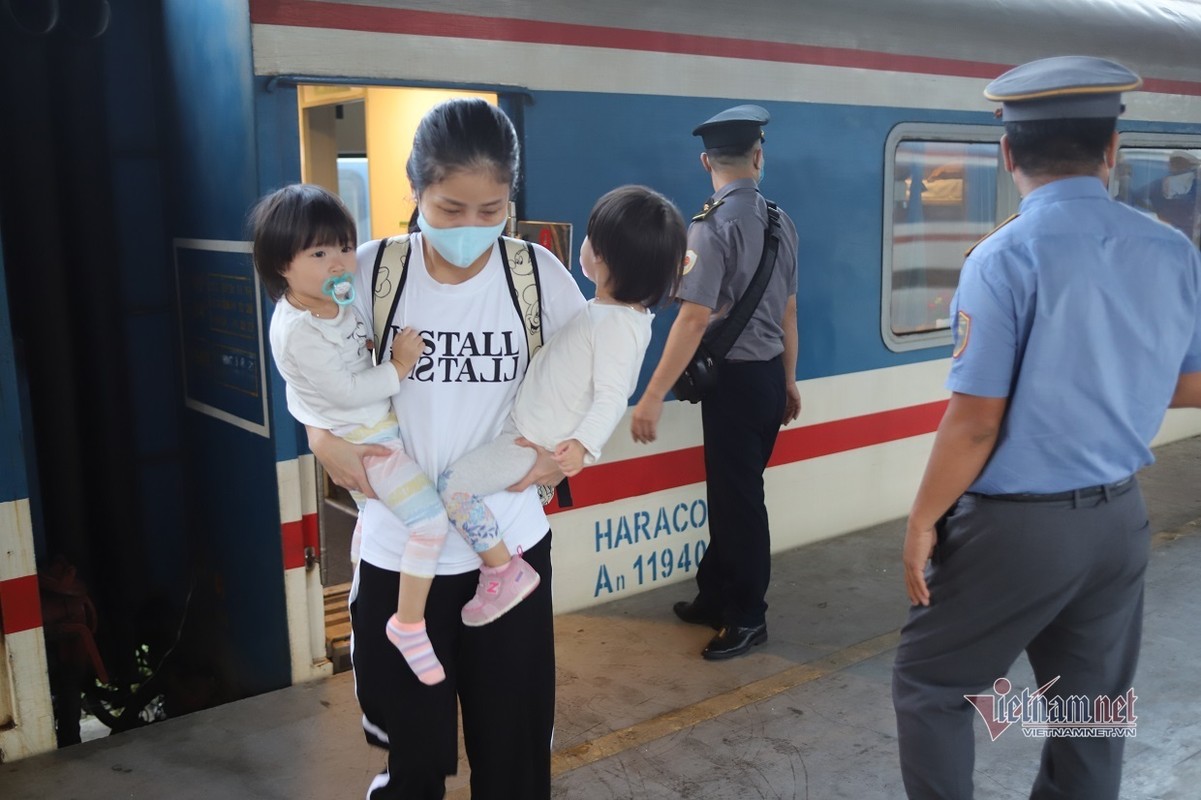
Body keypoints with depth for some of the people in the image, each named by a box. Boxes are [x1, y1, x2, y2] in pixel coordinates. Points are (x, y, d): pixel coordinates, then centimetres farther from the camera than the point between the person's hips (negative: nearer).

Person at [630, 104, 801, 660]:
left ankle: (748, 617, 19)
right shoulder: (780, 222, 5)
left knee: (738, 499, 5)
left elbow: (694, 318, -23)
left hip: (734, 379, -7)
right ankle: (715, 597, 30)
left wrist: (653, 397, -21)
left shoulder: (712, 225, -16)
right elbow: (788, 311, 12)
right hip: (769, 375, 7)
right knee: (734, 492, 17)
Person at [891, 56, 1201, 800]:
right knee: (1092, 705, 19)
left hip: (1018, 524, -6)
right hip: (1121, 517, 6)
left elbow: (976, 422, -19)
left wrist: (924, 521, -7)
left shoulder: (1006, 257, -18)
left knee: (931, 684, 13)